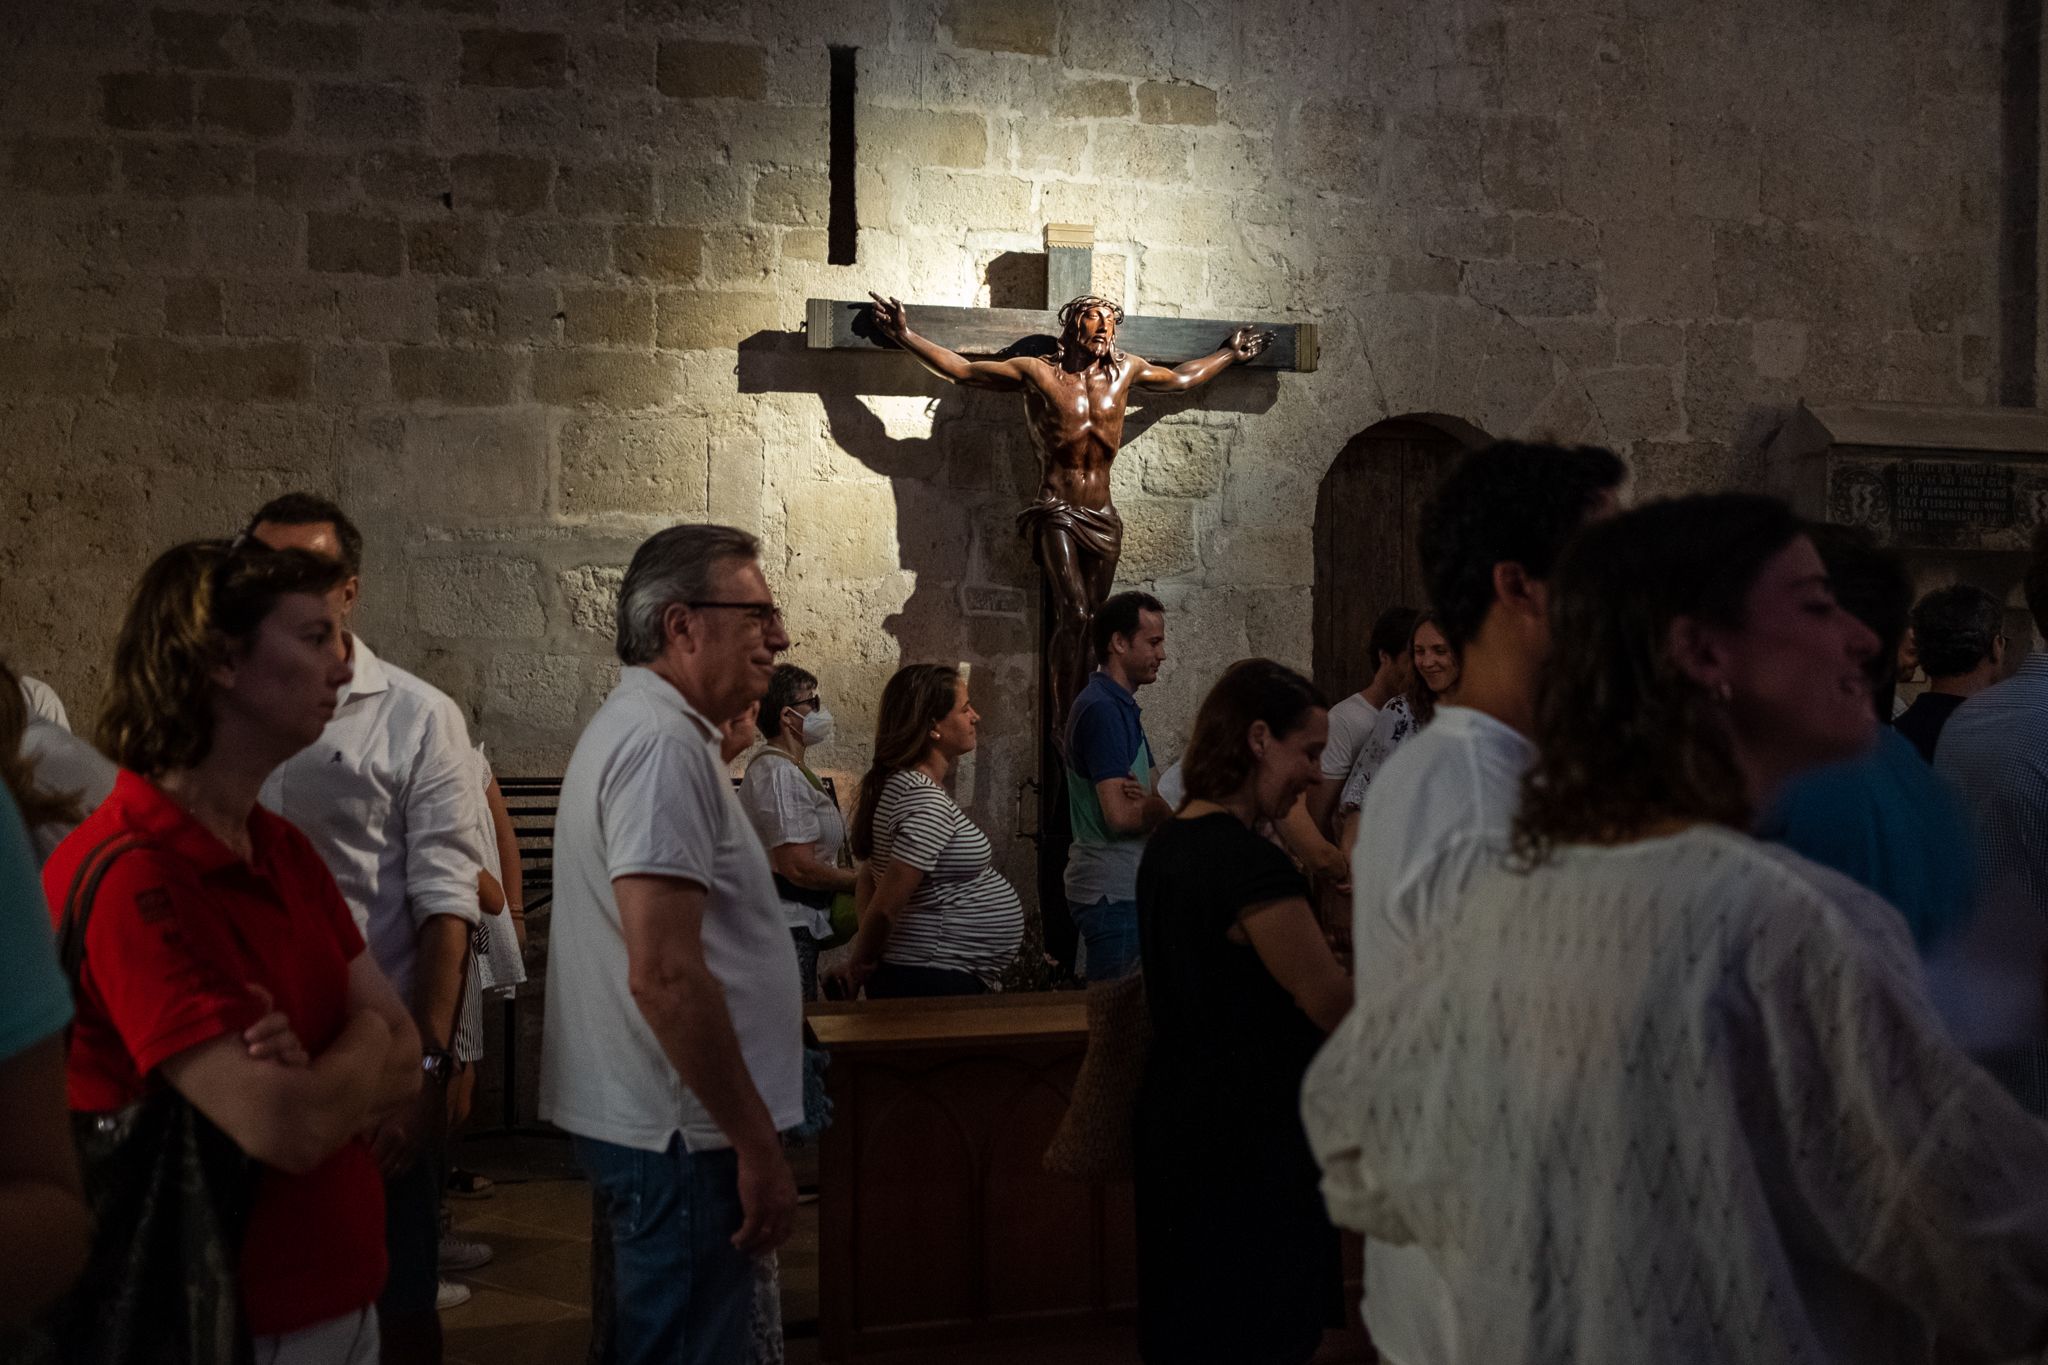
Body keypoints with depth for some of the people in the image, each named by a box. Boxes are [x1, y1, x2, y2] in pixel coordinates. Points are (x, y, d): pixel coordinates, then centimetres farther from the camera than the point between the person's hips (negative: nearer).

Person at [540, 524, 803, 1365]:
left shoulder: (635, 726, 15)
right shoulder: (661, 744, -18)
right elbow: (665, 975, -26)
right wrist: (759, 1146, -21)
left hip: (639, 1120, 11)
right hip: (680, 1131, -11)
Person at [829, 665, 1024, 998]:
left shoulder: (903, 784, 10)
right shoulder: (925, 802, -22)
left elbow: (870, 876, 15)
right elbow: (885, 907, -23)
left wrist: (860, 958, 10)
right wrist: (860, 966, -7)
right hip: (937, 981, -10)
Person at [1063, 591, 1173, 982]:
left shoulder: (1120, 707, 17)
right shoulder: (1102, 710, -16)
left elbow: (1154, 787, 13)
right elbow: (1120, 815, -22)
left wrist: (1151, 801, -11)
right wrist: (1169, 807, -4)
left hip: (1124, 888, 10)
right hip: (1113, 891, -10)